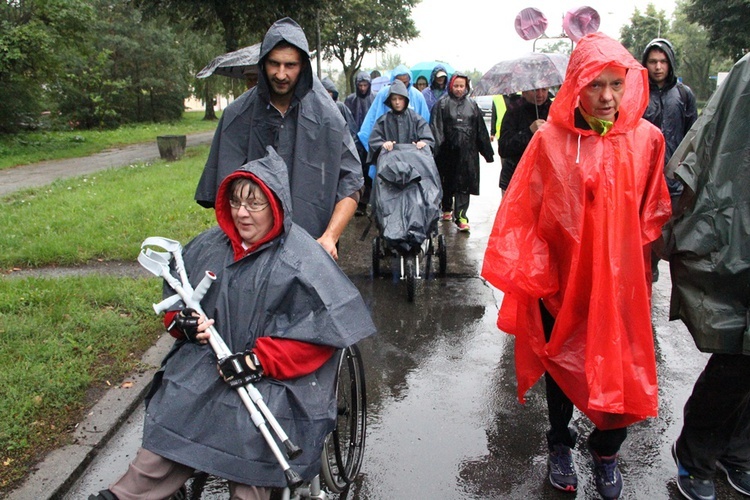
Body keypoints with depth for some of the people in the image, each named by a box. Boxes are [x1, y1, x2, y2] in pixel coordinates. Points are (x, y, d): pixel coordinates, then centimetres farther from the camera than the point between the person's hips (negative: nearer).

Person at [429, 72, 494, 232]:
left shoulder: (472, 105, 10)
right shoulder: (442, 105, 2)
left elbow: (481, 129, 12)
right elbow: (436, 127, -5)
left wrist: (487, 151, 12)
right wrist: (437, 149, -16)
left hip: (467, 151, 1)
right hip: (448, 151, -1)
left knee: (464, 183, -5)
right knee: (447, 181, 11)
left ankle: (461, 216, -5)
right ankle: (447, 209, 31)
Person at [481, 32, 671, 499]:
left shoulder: (647, 138, -4)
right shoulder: (551, 139, -10)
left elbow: (654, 213, 7)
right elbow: (523, 211, -6)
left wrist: (637, 255, 3)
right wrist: (530, 271, -7)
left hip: (621, 280, 1)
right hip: (563, 278, -1)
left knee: (620, 368, 8)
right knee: (561, 363, 15)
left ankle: (607, 450, 36)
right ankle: (560, 445, 39)